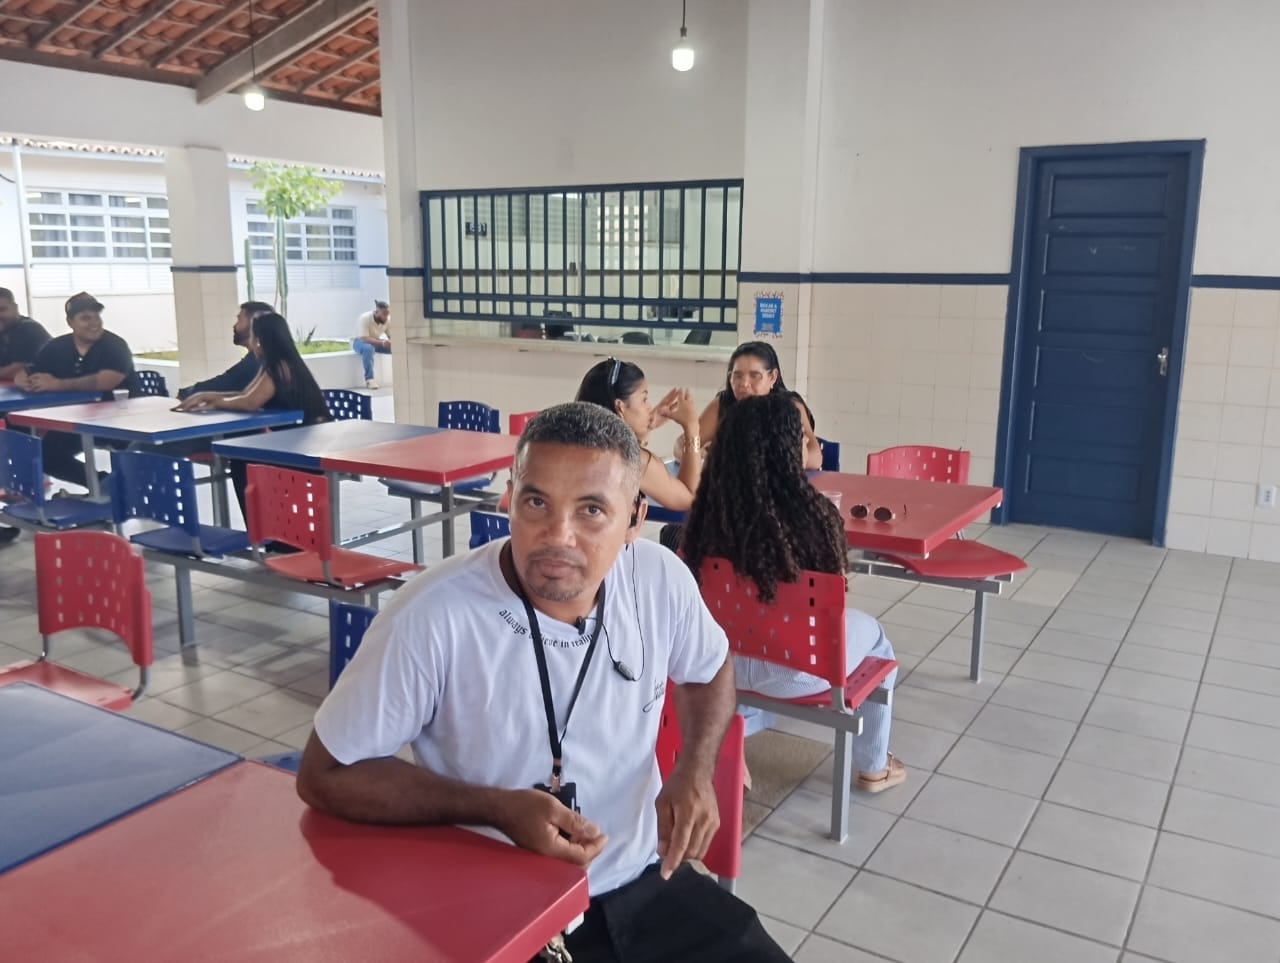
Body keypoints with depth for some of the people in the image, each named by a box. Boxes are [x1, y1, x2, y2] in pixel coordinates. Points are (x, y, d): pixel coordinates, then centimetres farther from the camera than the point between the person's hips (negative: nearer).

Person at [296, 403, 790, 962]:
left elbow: (710, 669, 11)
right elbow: (325, 775, -13)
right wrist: (497, 810, -24)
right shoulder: (433, 619, -24)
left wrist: (696, 769, -8)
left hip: (646, 884, 4)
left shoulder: (660, 579, -11)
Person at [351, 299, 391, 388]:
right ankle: (369, 379, -36)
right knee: (368, 348, -40)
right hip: (360, 341, -5)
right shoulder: (364, 318, -30)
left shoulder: (388, 319, -16)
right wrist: (382, 343, -51)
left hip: (377, 341, 5)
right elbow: (365, 339, -38)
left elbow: (392, 336, -11)